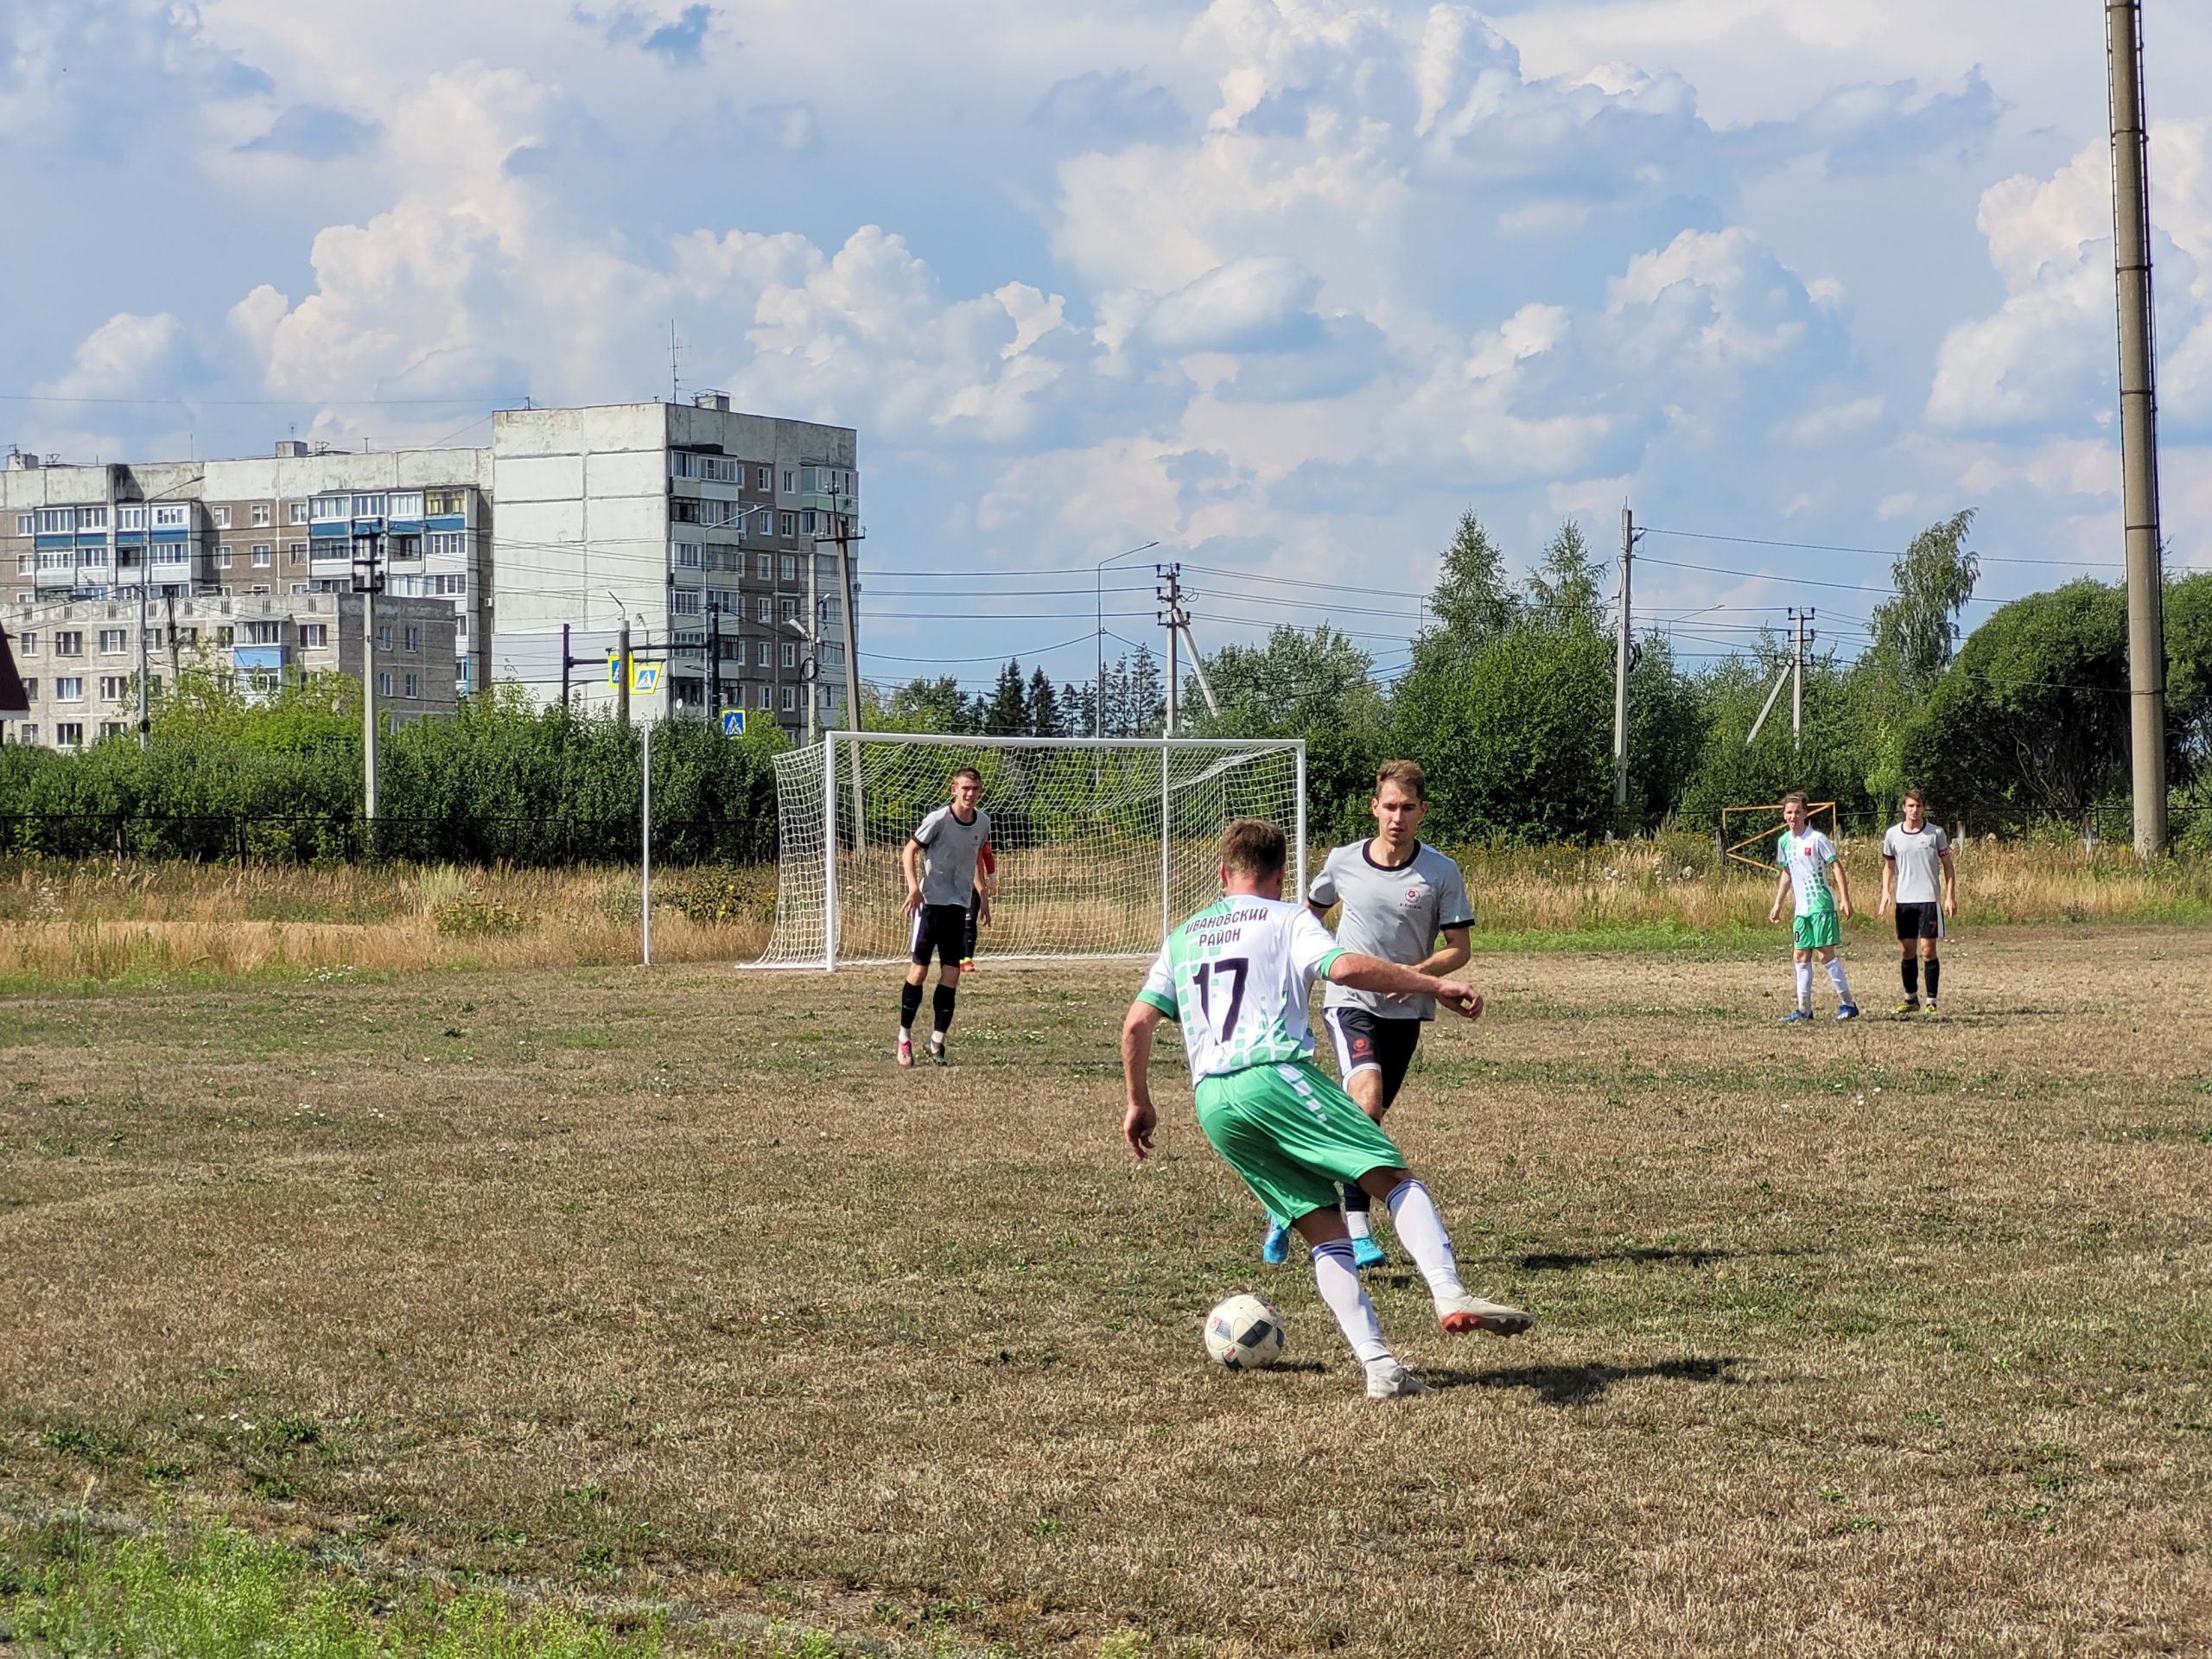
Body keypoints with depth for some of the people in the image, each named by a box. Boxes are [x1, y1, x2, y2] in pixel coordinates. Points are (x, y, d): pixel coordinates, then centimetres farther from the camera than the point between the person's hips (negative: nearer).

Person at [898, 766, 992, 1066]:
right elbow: (909, 850, -7)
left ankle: (937, 1041, 6)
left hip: (958, 905, 5)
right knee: (919, 968, -3)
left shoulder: (983, 822, 4)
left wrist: (983, 894, 20)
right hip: (930, 901, -5)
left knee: (951, 973, -1)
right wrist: (913, 885, -20)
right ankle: (904, 1036, 10)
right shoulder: (939, 820, -13)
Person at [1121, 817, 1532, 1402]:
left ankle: (1379, 1366, -7)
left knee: (1325, 1232, 7)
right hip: (1277, 1076, -5)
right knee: (1396, 1179, -4)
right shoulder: (1287, 919, 10)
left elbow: (1136, 1024, 19)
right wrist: (1435, 986, -8)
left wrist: (1139, 1103, 28)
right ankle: (1450, 1296, -29)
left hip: (1212, 1103, 5)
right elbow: (1345, 966, -10)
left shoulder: (1181, 938, 26)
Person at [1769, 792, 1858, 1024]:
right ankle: (1803, 1009, 11)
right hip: (1801, 909, 7)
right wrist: (1778, 904, 21)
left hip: (1821, 906, -7)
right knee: (1802, 957, 6)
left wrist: (1845, 900, -15)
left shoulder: (1817, 839, -10)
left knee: (1825, 954, -9)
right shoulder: (1784, 841, 10)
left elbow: (1836, 868, -9)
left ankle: (1847, 1003, -1)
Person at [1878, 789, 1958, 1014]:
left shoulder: (1936, 833, -1)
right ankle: (1911, 998, 19)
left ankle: (1931, 1000, 1)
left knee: (1928, 950, -5)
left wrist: (1950, 896, -3)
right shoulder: (1892, 834, 5)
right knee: (1906, 951, 7)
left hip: (1929, 900, -3)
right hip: (1903, 900, 3)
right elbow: (1888, 866, 15)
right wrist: (1886, 892, 1)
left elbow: (1948, 865, 4)